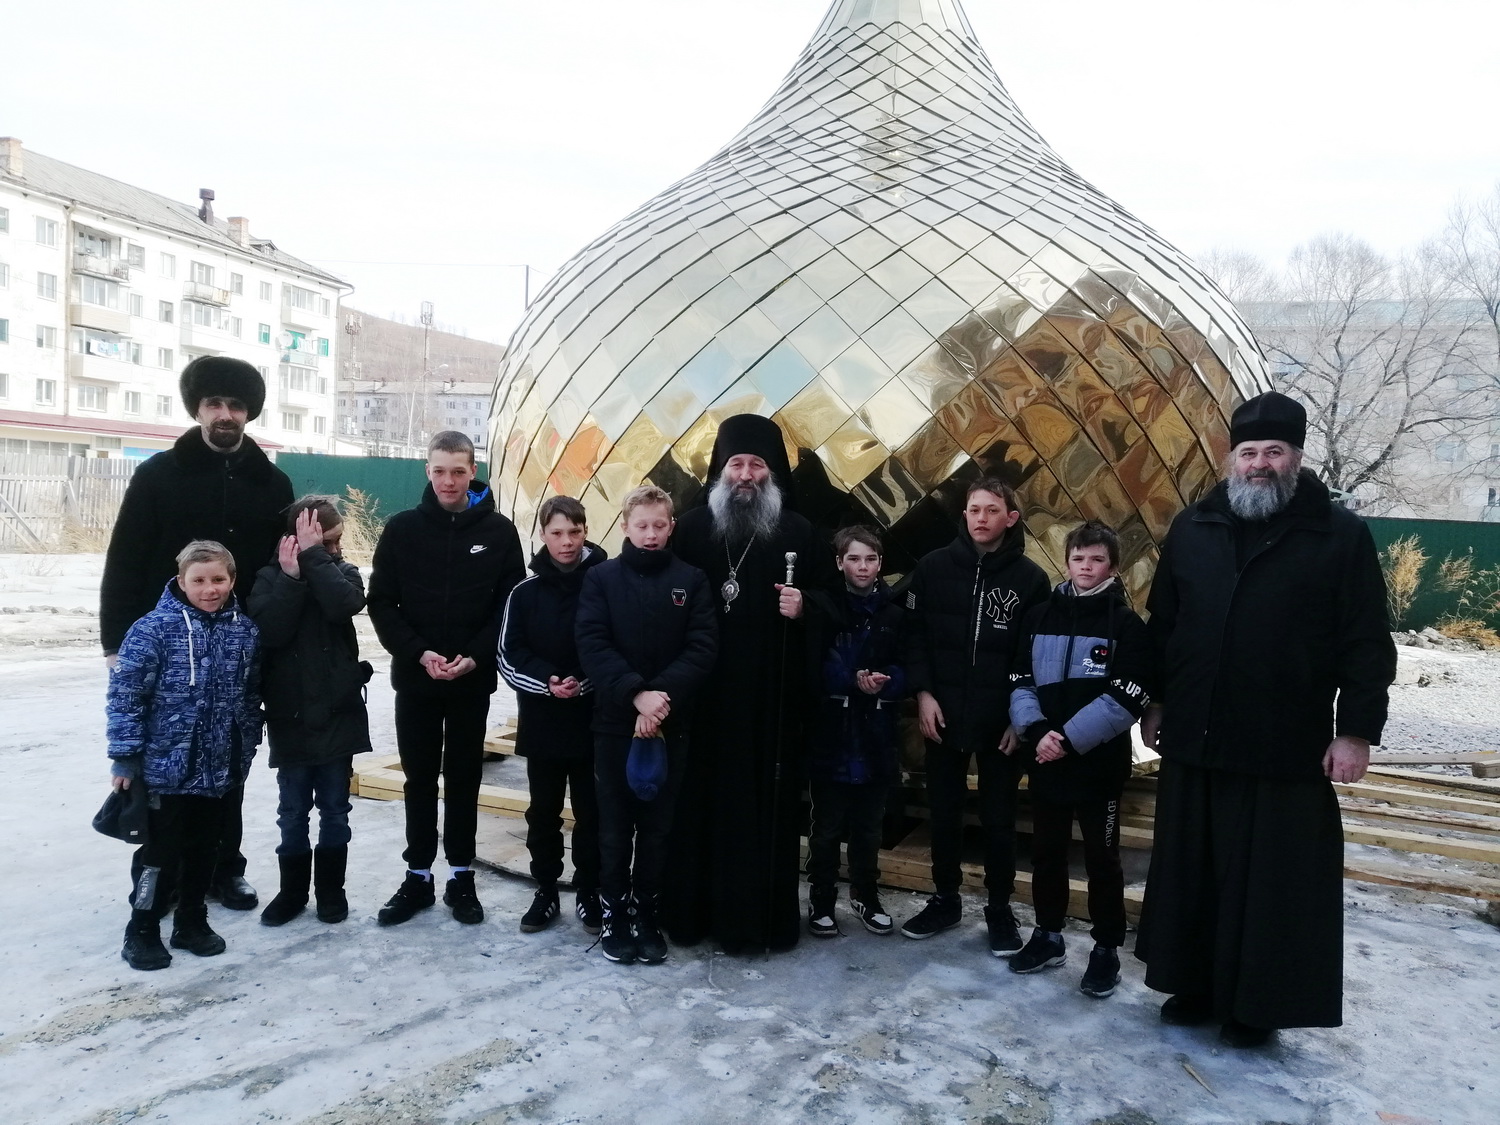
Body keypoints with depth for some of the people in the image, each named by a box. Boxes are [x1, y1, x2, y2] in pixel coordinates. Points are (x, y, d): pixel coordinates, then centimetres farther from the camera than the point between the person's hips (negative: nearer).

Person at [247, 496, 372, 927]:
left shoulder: (342, 571, 1)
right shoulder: (270, 576, -2)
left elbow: (345, 604, -22)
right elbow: (270, 629, -18)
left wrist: (313, 556, -18)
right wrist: (291, 576, -19)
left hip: (337, 713, 0)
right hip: (290, 716, 0)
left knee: (334, 810, 11)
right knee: (292, 811, 12)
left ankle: (331, 888, 26)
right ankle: (292, 889, 28)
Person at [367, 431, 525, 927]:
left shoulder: (499, 532, -2)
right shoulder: (402, 529, -1)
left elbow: (510, 605, -4)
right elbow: (381, 603, -2)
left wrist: (475, 657, -15)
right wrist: (419, 653, -15)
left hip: (473, 681, 0)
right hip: (414, 678, 1)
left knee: (464, 779, 10)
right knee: (419, 779, 11)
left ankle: (462, 876, 22)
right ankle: (417, 876, 22)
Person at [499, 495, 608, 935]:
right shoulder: (526, 592, 1)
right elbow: (509, 655, 0)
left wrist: (586, 682, -18)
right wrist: (547, 681, -15)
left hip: (594, 720, -2)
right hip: (542, 721, 2)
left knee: (591, 811, 9)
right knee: (543, 811, 13)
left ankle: (588, 891, 24)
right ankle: (545, 889, 27)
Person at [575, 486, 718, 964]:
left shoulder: (692, 580, 4)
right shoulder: (601, 578, 2)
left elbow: (703, 648, -4)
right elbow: (592, 644, -8)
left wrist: (661, 694, -18)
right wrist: (636, 694, -21)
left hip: (671, 724, 1)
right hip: (615, 721, -1)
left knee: (656, 826, 9)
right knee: (615, 826, 8)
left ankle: (647, 916, 22)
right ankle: (614, 916, 22)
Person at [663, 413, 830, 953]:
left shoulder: (799, 532, 5)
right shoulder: (692, 528, 6)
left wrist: (805, 608, -14)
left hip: (773, 699, 0)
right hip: (704, 697, 1)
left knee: (768, 805, 3)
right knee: (701, 803, 5)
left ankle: (766, 917, 16)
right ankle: (693, 909, 19)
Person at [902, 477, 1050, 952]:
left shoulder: (1031, 578, -3)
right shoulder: (934, 567, -1)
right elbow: (914, 634, 1)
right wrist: (923, 693, -8)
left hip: (1002, 721, -1)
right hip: (943, 714, 1)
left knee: (998, 819, 9)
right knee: (944, 814, 14)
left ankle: (1000, 909, 26)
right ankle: (945, 899, 31)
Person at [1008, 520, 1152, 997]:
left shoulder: (1126, 624, -5)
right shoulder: (1040, 617, 7)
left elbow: (1124, 700, -13)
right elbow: (1020, 683, 5)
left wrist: (1069, 739, -17)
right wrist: (1036, 732, -12)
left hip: (1100, 763, -4)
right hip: (1044, 759, 4)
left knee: (1101, 857, 6)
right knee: (1046, 851, 14)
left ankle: (1106, 948, 20)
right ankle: (1048, 935, 29)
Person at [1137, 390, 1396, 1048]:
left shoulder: (1341, 534, -3)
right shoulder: (1193, 529, 7)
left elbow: (1367, 644, -4)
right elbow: (1160, 624, 12)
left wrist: (1355, 730, -9)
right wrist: (1154, 703, 11)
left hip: (1288, 750, -3)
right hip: (1194, 743, 4)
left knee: (1272, 882, 6)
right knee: (1190, 873, 13)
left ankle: (1257, 1005, 21)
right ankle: (1194, 985, 28)